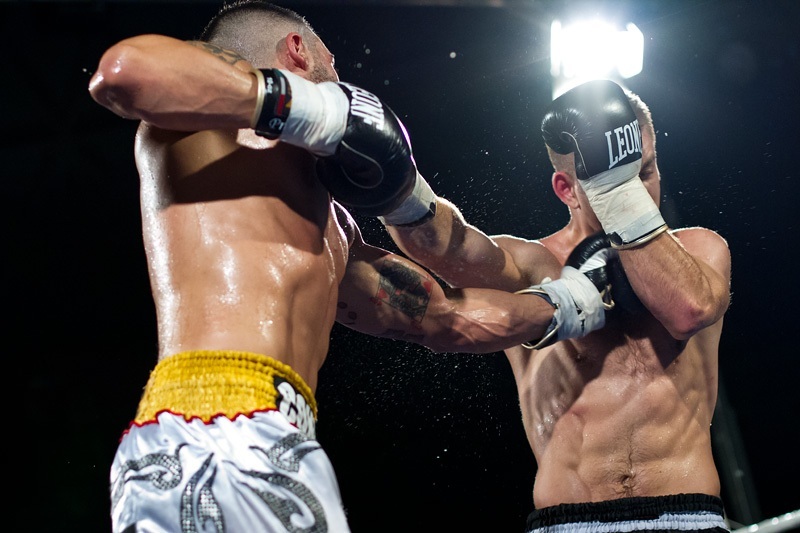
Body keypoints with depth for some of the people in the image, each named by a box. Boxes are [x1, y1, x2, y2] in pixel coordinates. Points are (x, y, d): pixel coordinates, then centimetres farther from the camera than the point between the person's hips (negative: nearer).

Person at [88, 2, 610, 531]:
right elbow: (123, 70, -18)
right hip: (227, 437, -9)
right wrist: (313, 108, -13)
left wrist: (559, 305, 44)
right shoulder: (229, 111, 4)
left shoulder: (330, 225, 27)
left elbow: (442, 316, 34)